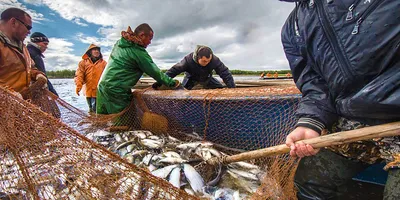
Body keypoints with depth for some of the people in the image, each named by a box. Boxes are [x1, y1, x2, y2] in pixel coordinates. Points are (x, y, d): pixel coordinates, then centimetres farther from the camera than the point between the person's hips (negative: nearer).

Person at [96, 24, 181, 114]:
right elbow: (155, 72, -10)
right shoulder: (138, 52, -14)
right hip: (117, 92, -8)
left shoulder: (119, 42, 10)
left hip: (102, 87, 8)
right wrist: (173, 83, 0)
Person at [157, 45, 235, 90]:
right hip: (191, 79, -1)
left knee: (221, 89, -2)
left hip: (206, 79, 2)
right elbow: (174, 70, -37)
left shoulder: (215, 60, -37)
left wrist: (232, 88, -36)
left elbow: (225, 73, -32)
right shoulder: (188, 60, -41)